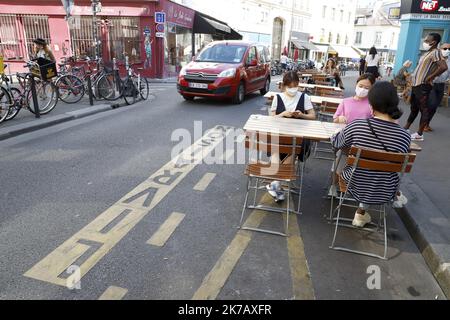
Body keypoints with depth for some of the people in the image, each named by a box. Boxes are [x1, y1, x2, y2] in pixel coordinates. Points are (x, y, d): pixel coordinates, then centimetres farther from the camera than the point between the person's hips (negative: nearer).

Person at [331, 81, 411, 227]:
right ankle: (362, 210, 33)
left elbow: (336, 143, -2)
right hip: (384, 194, 1)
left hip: (355, 187, 0)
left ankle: (363, 210, 31)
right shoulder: (405, 136, -17)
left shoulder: (357, 126, -22)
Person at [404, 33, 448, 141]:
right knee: (414, 108, 17)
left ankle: (419, 134, 0)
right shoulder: (427, 53, 16)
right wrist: (414, 77, 14)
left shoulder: (436, 52, -12)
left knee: (424, 109, -4)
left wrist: (430, 77, -19)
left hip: (423, 86, -10)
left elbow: (444, 67, -26)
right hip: (416, 85, 10)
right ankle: (406, 129, 27)